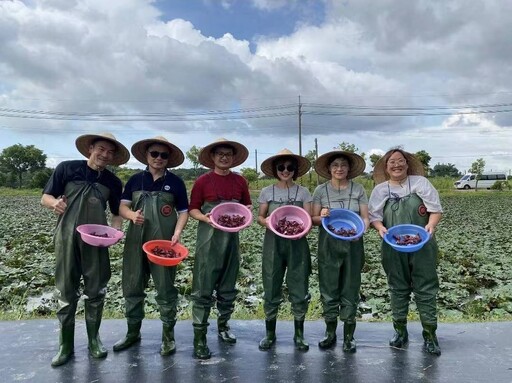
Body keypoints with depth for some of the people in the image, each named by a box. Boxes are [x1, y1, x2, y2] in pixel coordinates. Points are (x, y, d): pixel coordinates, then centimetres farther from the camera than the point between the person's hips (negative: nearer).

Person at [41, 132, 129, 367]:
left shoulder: (113, 182, 7)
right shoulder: (67, 169, -1)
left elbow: (116, 213, 14)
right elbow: (45, 198, 1)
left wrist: (115, 229, -7)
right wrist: (55, 202, -22)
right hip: (67, 239, -2)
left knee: (96, 292, 7)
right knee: (66, 293, 5)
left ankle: (94, 340, 23)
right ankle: (66, 346, 17)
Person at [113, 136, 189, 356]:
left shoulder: (175, 182, 2)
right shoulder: (136, 180, 8)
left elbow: (183, 212, 3)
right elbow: (122, 206, 8)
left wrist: (177, 232, -12)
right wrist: (132, 214, -14)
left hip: (164, 242, -3)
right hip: (136, 241, 3)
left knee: (165, 288, 2)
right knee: (132, 287, 10)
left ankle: (168, 335, 16)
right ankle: (133, 332, 27)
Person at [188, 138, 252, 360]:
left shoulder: (240, 181, 6)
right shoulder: (203, 181, -4)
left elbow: (248, 205, 15)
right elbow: (192, 209, -1)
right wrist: (206, 218, -20)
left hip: (231, 239, 4)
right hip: (208, 239, -4)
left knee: (228, 287, 15)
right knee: (203, 290, -3)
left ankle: (223, 326, 33)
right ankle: (199, 338, 4)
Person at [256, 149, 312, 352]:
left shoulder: (303, 192, 3)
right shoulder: (266, 192, 5)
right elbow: (260, 217, 6)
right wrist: (267, 222, -16)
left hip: (297, 244, 0)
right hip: (273, 243, 1)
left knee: (299, 288, 2)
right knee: (271, 288, 5)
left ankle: (299, 335, 17)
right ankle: (270, 333, 21)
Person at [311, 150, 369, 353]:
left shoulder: (358, 189, 3)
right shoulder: (321, 190, 1)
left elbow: (365, 217, 2)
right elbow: (313, 219, 1)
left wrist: (361, 228, -19)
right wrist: (322, 217, -21)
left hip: (353, 244, 0)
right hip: (328, 245, 0)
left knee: (350, 289, 6)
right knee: (328, 288, 7)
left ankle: (349, 335, 19)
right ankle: (330, 332, 22)